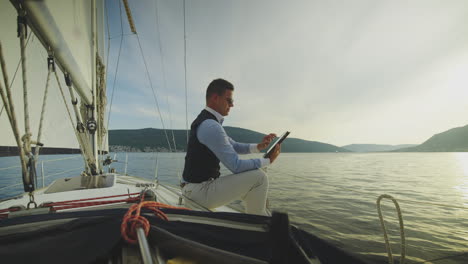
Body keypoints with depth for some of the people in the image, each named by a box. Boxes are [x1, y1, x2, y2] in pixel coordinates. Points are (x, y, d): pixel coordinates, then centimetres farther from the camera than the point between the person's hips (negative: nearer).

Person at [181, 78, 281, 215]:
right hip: (200, 191, -10)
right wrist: (268, 160, -10)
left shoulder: (205, 121, 10)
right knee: (259, 177, -13)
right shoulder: (211, 127, -24)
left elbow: (233, 146, 16)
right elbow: (236, 166, -23)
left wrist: (258, 146, 1)